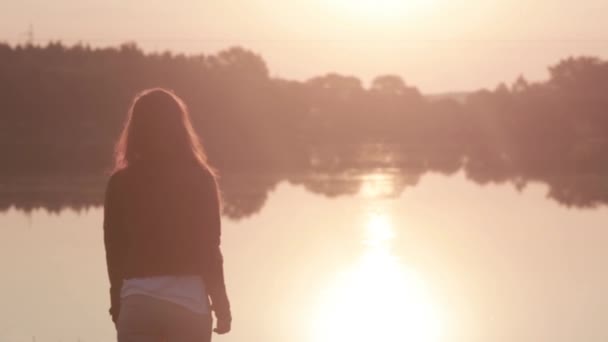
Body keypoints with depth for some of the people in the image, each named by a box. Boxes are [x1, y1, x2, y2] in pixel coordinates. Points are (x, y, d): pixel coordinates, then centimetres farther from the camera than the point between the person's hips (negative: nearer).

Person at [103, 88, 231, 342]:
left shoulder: (121, 183, 1)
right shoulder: (199, 179, -2)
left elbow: (115, 252, 5)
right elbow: (208, 250, -2)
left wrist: (117, 306, 15)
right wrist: (221, 305, 6)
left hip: (138, 302, 0)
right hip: (189, 302, 0)